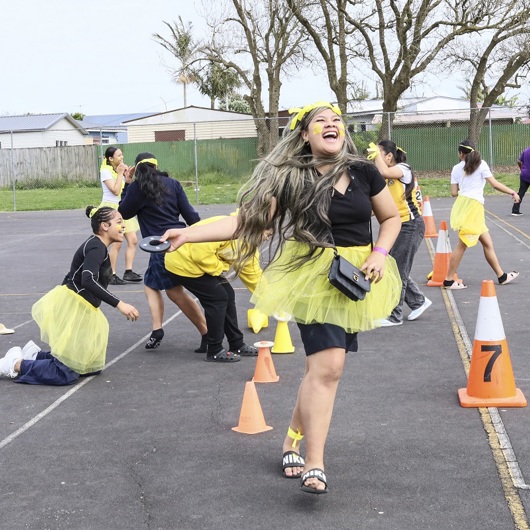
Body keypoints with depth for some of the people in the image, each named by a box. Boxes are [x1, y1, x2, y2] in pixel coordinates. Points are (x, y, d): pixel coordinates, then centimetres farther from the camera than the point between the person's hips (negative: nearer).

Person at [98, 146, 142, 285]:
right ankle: (112, 275, -5)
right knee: (117, 243, -13)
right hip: (111, 208, -8)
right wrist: (120, 174, -15)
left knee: (133, 240, 1)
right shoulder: (105, 171, -11)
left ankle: (128, 272, 6)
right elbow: (115, 190, -19)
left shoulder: (120, 170, 12)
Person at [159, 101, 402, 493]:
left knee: (324, 366, 9)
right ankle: (315, 465, -7)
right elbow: (248, 221, -11)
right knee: (327, 366, -15)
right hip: (314, 274, -4)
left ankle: (293, 440, 29)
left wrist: (380, 254, -7)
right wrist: (190, 234, -21)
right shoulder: (290, 179, -7)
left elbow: (392, 217, 11)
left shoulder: (363, 172, 0)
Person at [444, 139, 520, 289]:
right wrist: (513, 192, 5)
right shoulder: (481, 164, -2)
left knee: (487, 243, 13)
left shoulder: (456, 168, 10)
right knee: (462, 245, -1)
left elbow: (454, 193, 6)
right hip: (472, 206, -6)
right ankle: (449, 281, 2)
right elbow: (494, 184, -6)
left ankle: (501, 276, 19)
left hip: (462, 203, 6)